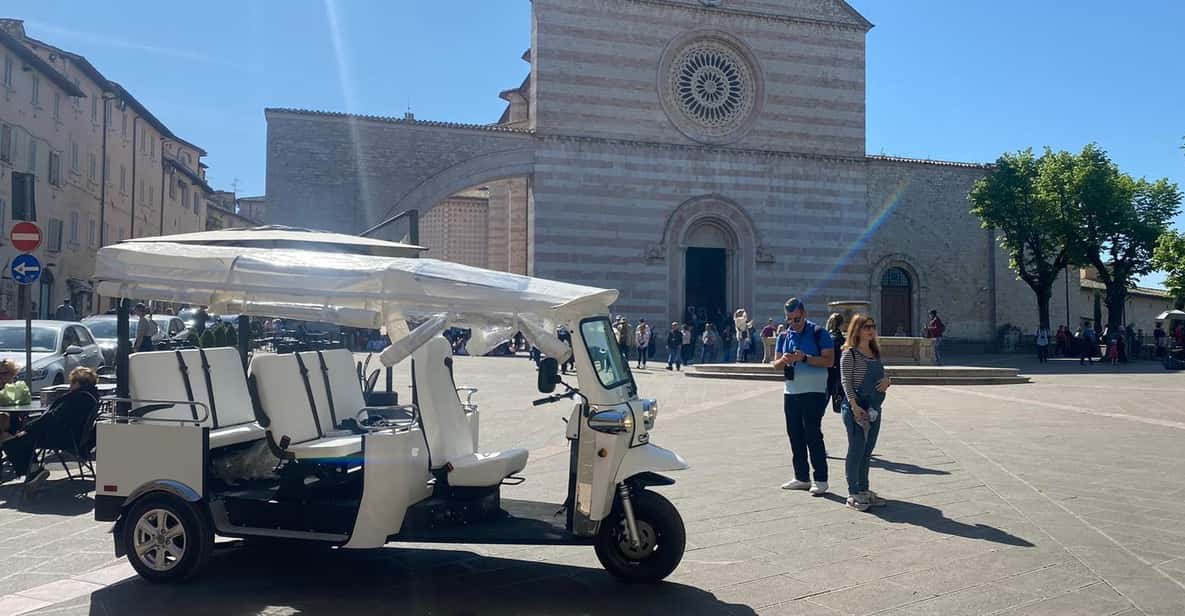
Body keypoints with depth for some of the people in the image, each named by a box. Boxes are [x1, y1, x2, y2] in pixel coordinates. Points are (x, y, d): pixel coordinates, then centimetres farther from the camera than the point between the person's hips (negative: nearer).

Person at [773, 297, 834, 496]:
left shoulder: (818, 333, -5)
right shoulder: (784, 336, 12)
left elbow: (829, 361, -11)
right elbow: (776, 365, 12)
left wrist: (805, 358, -21)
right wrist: (783, 360, -10)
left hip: (814, 392, -6)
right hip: (791, 392, 6)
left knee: (813, 434, -7)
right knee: (795, 435, 9)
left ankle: (820, 480, 1)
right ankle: (802, 477, 19)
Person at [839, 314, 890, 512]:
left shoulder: (875, 353, 14)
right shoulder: (849, 354, -9)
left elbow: (882, 377, 22)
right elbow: (846, 382, -14)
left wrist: (887, 381, -1)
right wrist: (854, 406, -23)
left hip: (874, 408, 7)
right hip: (856, 408, -7)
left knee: (867, 451, 13)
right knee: (856, 450, -3)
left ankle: (864, 490, 24)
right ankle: (853, 494, 4)